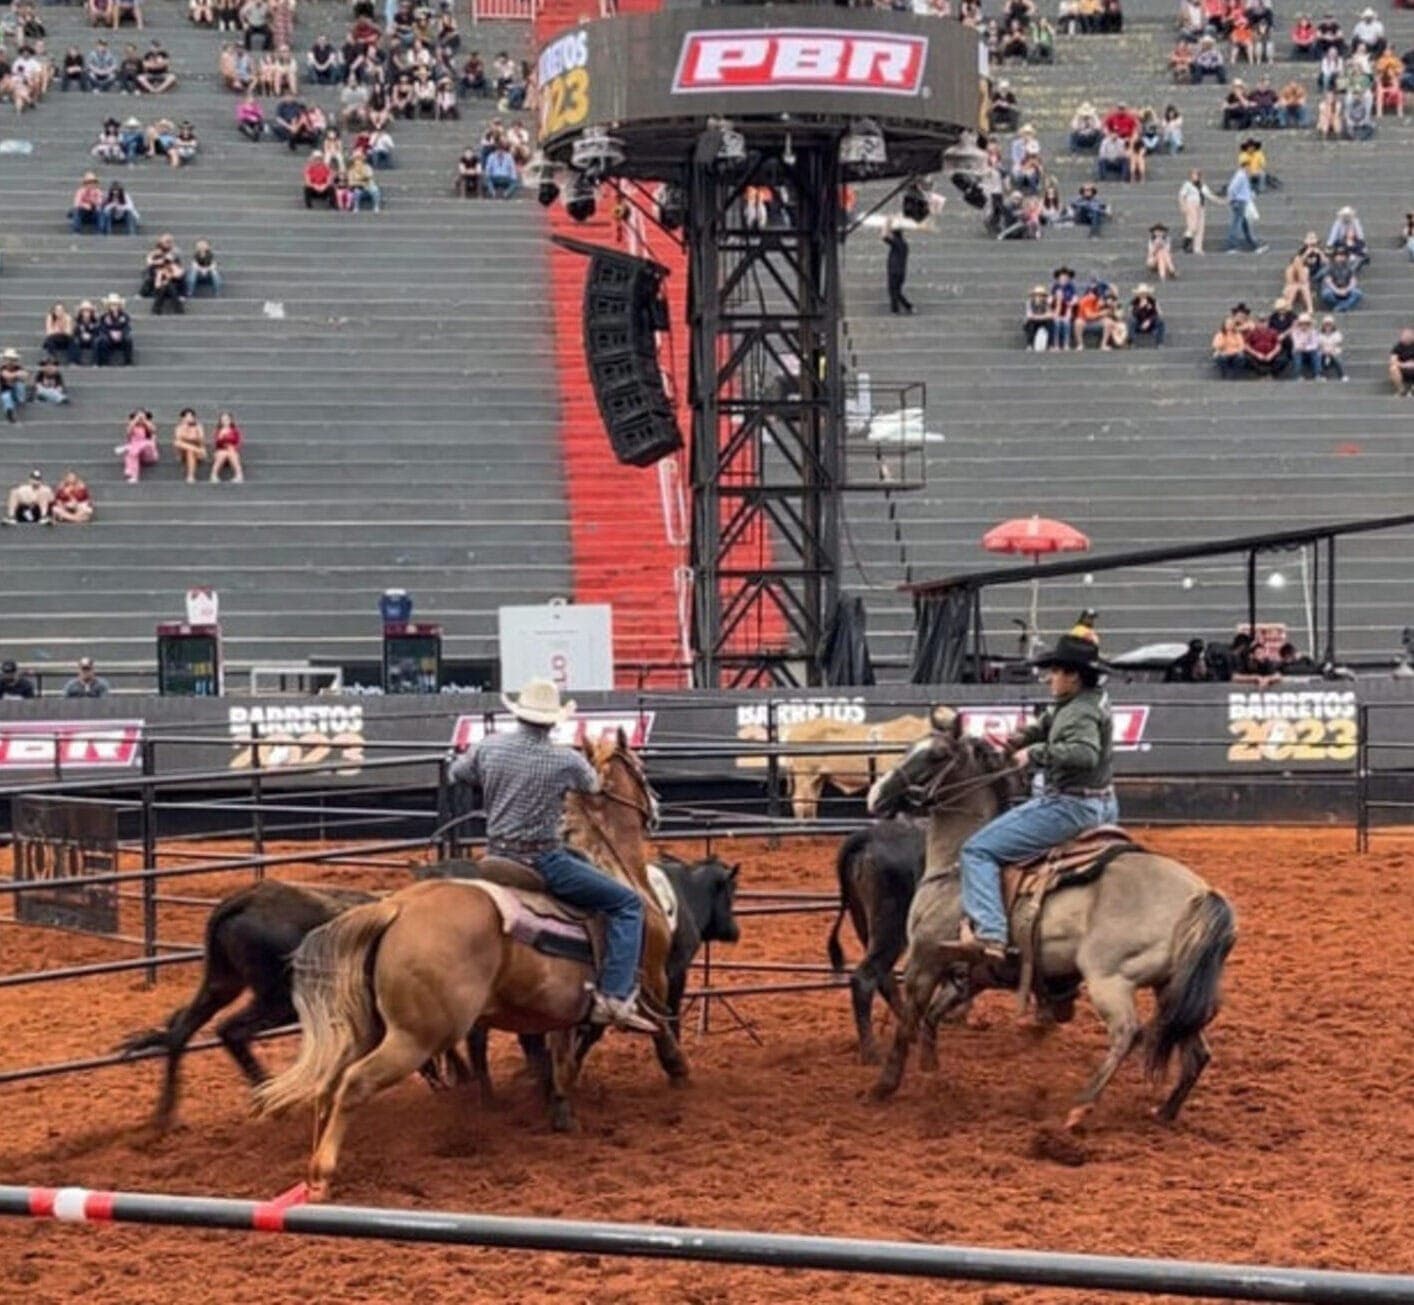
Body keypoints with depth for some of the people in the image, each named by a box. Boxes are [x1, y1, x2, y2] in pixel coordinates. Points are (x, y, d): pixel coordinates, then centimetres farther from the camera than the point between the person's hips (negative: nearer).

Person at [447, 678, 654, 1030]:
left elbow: (456, 774, 17)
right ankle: (613, 998, -12)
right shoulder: (566, 761, -12)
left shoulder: (489, 747, -1)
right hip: (543, 862, -6)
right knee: (628, 904, -1)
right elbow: (592, 786, 10)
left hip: (498, 856, 6)